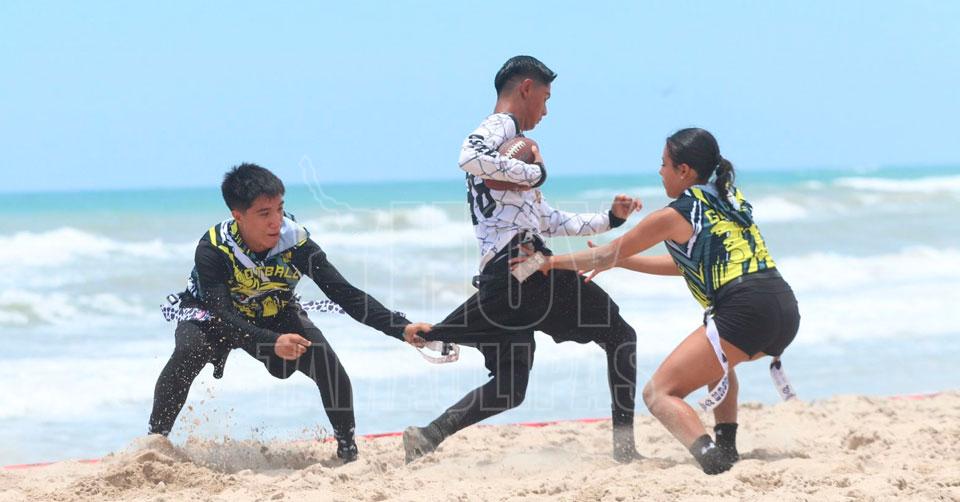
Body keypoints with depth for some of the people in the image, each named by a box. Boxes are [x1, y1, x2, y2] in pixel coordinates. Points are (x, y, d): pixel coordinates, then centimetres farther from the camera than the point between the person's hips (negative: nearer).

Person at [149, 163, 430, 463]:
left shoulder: (296, 242, -27)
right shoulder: (213, 249, -32)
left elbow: (345, 294, -25)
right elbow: (222, 317, -38)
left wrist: (402, 328, -35)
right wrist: (273, 342, -55)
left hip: (275, 316, 2)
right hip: (212, 314, -2)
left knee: (325, 360, -21)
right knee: (189, 351, -33)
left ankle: (348, 449, -2)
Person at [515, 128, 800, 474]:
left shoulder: (676, 216, 2)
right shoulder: (730, 200, 23)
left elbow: (608, 255, 14)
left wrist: (552, 261, 29)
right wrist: (618, 260, 41)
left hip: (745, 313, -8)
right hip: (786, 309, 8)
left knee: (658, 393, -3)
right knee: (715, 358, 39)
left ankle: (710, 456, -29)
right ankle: (726, 447, 24)